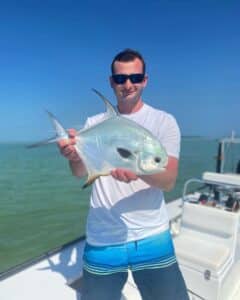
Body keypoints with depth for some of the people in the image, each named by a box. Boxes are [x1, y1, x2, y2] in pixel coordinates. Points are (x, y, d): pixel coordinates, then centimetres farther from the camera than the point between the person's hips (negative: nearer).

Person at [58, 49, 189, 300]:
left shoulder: (164, 121, -3)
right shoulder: (94, 123, 4)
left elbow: (169, 181, -11)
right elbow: (80, 172, -7)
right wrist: (75, 155, -29)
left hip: (151, 237, -1)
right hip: (102, 239, 2)